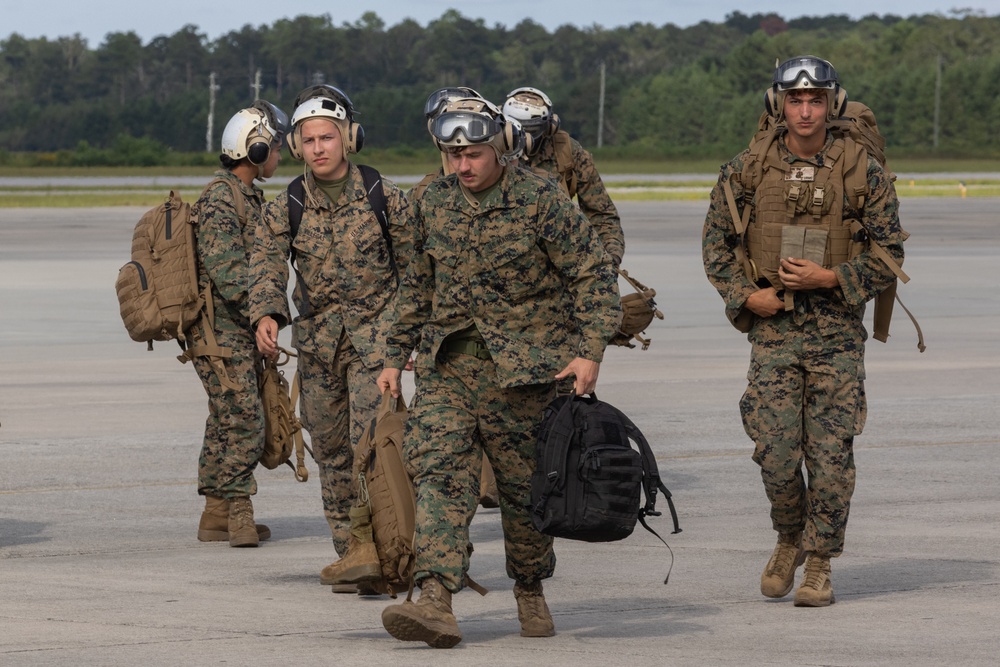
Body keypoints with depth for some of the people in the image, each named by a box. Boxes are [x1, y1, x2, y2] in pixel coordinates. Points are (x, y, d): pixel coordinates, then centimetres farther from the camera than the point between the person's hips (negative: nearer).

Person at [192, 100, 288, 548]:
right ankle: (238, 514, -8)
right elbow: (225, 270, -23)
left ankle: (217, 516, 15)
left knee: (227, 422, 11)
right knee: (243, 421, -11)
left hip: (238, 330, 10)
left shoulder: (249, 196, 17)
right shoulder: (220, 199, -15)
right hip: (221, 330, -10)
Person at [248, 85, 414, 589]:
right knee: (330, 448, 7)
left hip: (376, 330, -3)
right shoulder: (284, 209, 0)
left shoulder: (384, 198, -3)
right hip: (317, 339, 3)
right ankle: (349, 548, 18)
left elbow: (414, 267, 5)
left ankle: (375, 544, -18)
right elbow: (267, 264, -13)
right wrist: (266, 315, -32)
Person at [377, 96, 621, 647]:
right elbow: (418, 285, 20)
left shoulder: (541, 202, -7)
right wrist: (395, 357, 19)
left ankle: (530, 592, 27)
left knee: (523, 483, 5)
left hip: (521, 366, -3)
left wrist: (589, 351, -16)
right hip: (445, 364, 4)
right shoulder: (434, 204, 8)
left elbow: (595, 275, -6)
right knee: (437, 469, -13)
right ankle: (435, 602, -23)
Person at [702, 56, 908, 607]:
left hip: (837, 332, -1)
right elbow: (716, 245, 11)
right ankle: (790, 539, 21)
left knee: (831, 453, -2)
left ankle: (819, 564, 10)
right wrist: (746, 296, -4)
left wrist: (829, 278, -12)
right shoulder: (745, 172, 3)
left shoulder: (863, 172, -1)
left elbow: (889, 253, 1)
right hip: (773, 330, 1)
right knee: (776, 452, -5)